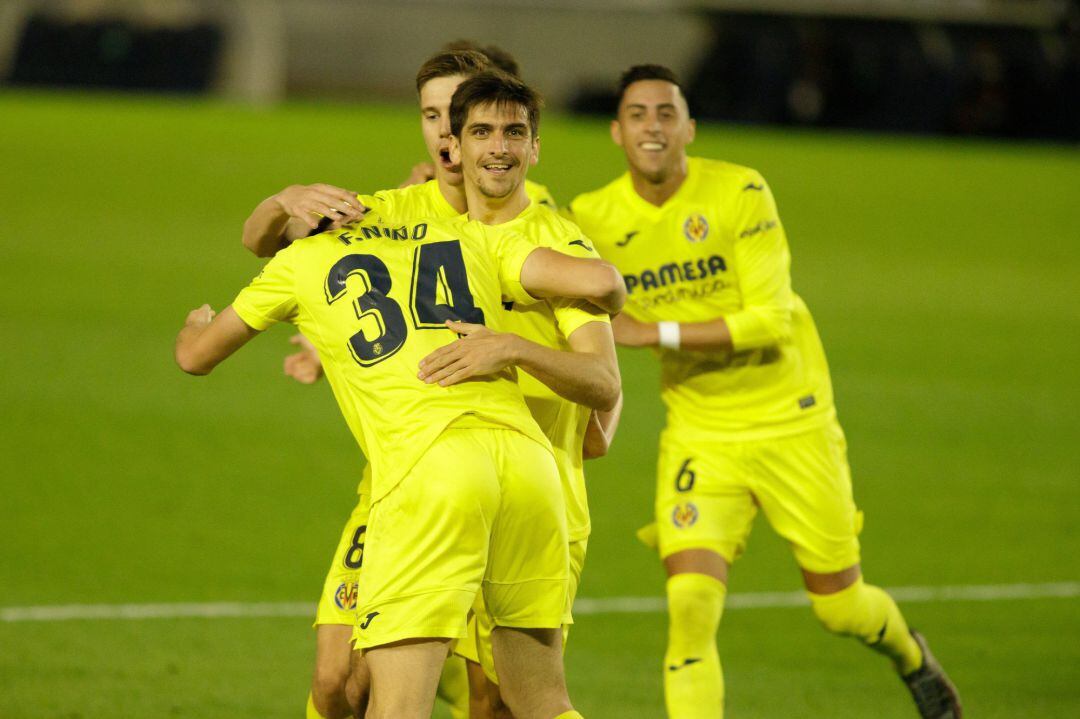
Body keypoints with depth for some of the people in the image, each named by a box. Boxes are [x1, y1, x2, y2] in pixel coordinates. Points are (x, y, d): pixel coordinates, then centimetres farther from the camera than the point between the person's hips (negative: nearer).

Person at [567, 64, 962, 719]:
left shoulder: (739, 193, -16)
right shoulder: (591, 218, -7)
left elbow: (771, 319, -22)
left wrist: (655, 333, -25)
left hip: (792, 424, -2)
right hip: (699, 438, 2)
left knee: (840, 604, 10)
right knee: (690, 605, -18)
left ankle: (912, 658, 45)